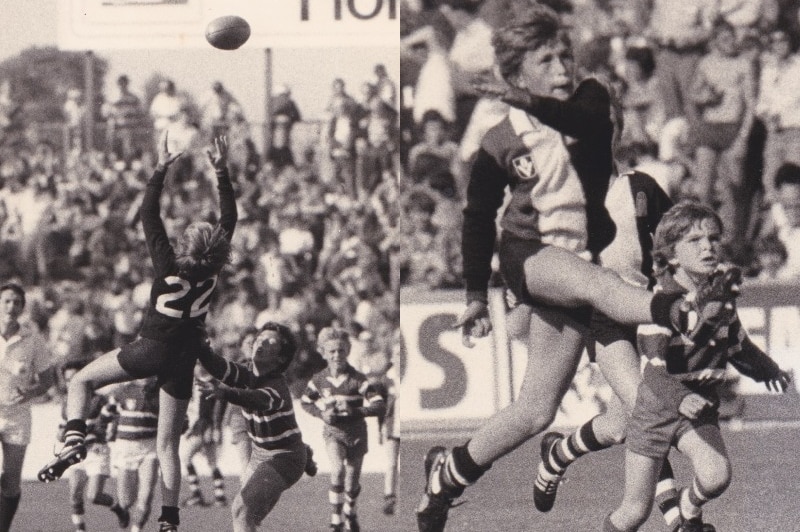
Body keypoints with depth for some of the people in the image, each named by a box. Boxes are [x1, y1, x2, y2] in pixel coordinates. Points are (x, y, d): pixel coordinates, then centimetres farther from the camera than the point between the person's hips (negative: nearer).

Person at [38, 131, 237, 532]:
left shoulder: (169, 267, -18)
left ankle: (74, 439, -14)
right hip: (184, 357, 4)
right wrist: (222, 172, 3)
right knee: (168, 444, 8)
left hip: (152, 349, -4)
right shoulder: (213, 272, -8)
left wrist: (161, 169, -9)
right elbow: (229, 218, 2)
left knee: (80, 382, 13)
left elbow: (149, 216, -13)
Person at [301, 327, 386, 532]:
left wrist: (355, 411, -35)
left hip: (356, 434, 0)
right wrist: (321, 414, -9)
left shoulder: (357, 380, -17)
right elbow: (305, 402, 11)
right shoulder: (319, 380, -8)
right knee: (338, 469, -28)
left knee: (352, 484, 11)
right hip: (333, 432, 0)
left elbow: (380, 407, -21)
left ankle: (350, 513, 44)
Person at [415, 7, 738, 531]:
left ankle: (451, 470, 21)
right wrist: (477, 295, 9)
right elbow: (479, 220, 7)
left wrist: (532, 105, -25)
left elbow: (590, 119, -22)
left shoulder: (591, 101, 2)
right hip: (530, 256, -3)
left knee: (537, 411, 2)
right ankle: (682, 312, -67)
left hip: (580, 262, 3)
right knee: (590, 280, -40)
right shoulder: (500, 145, -3)